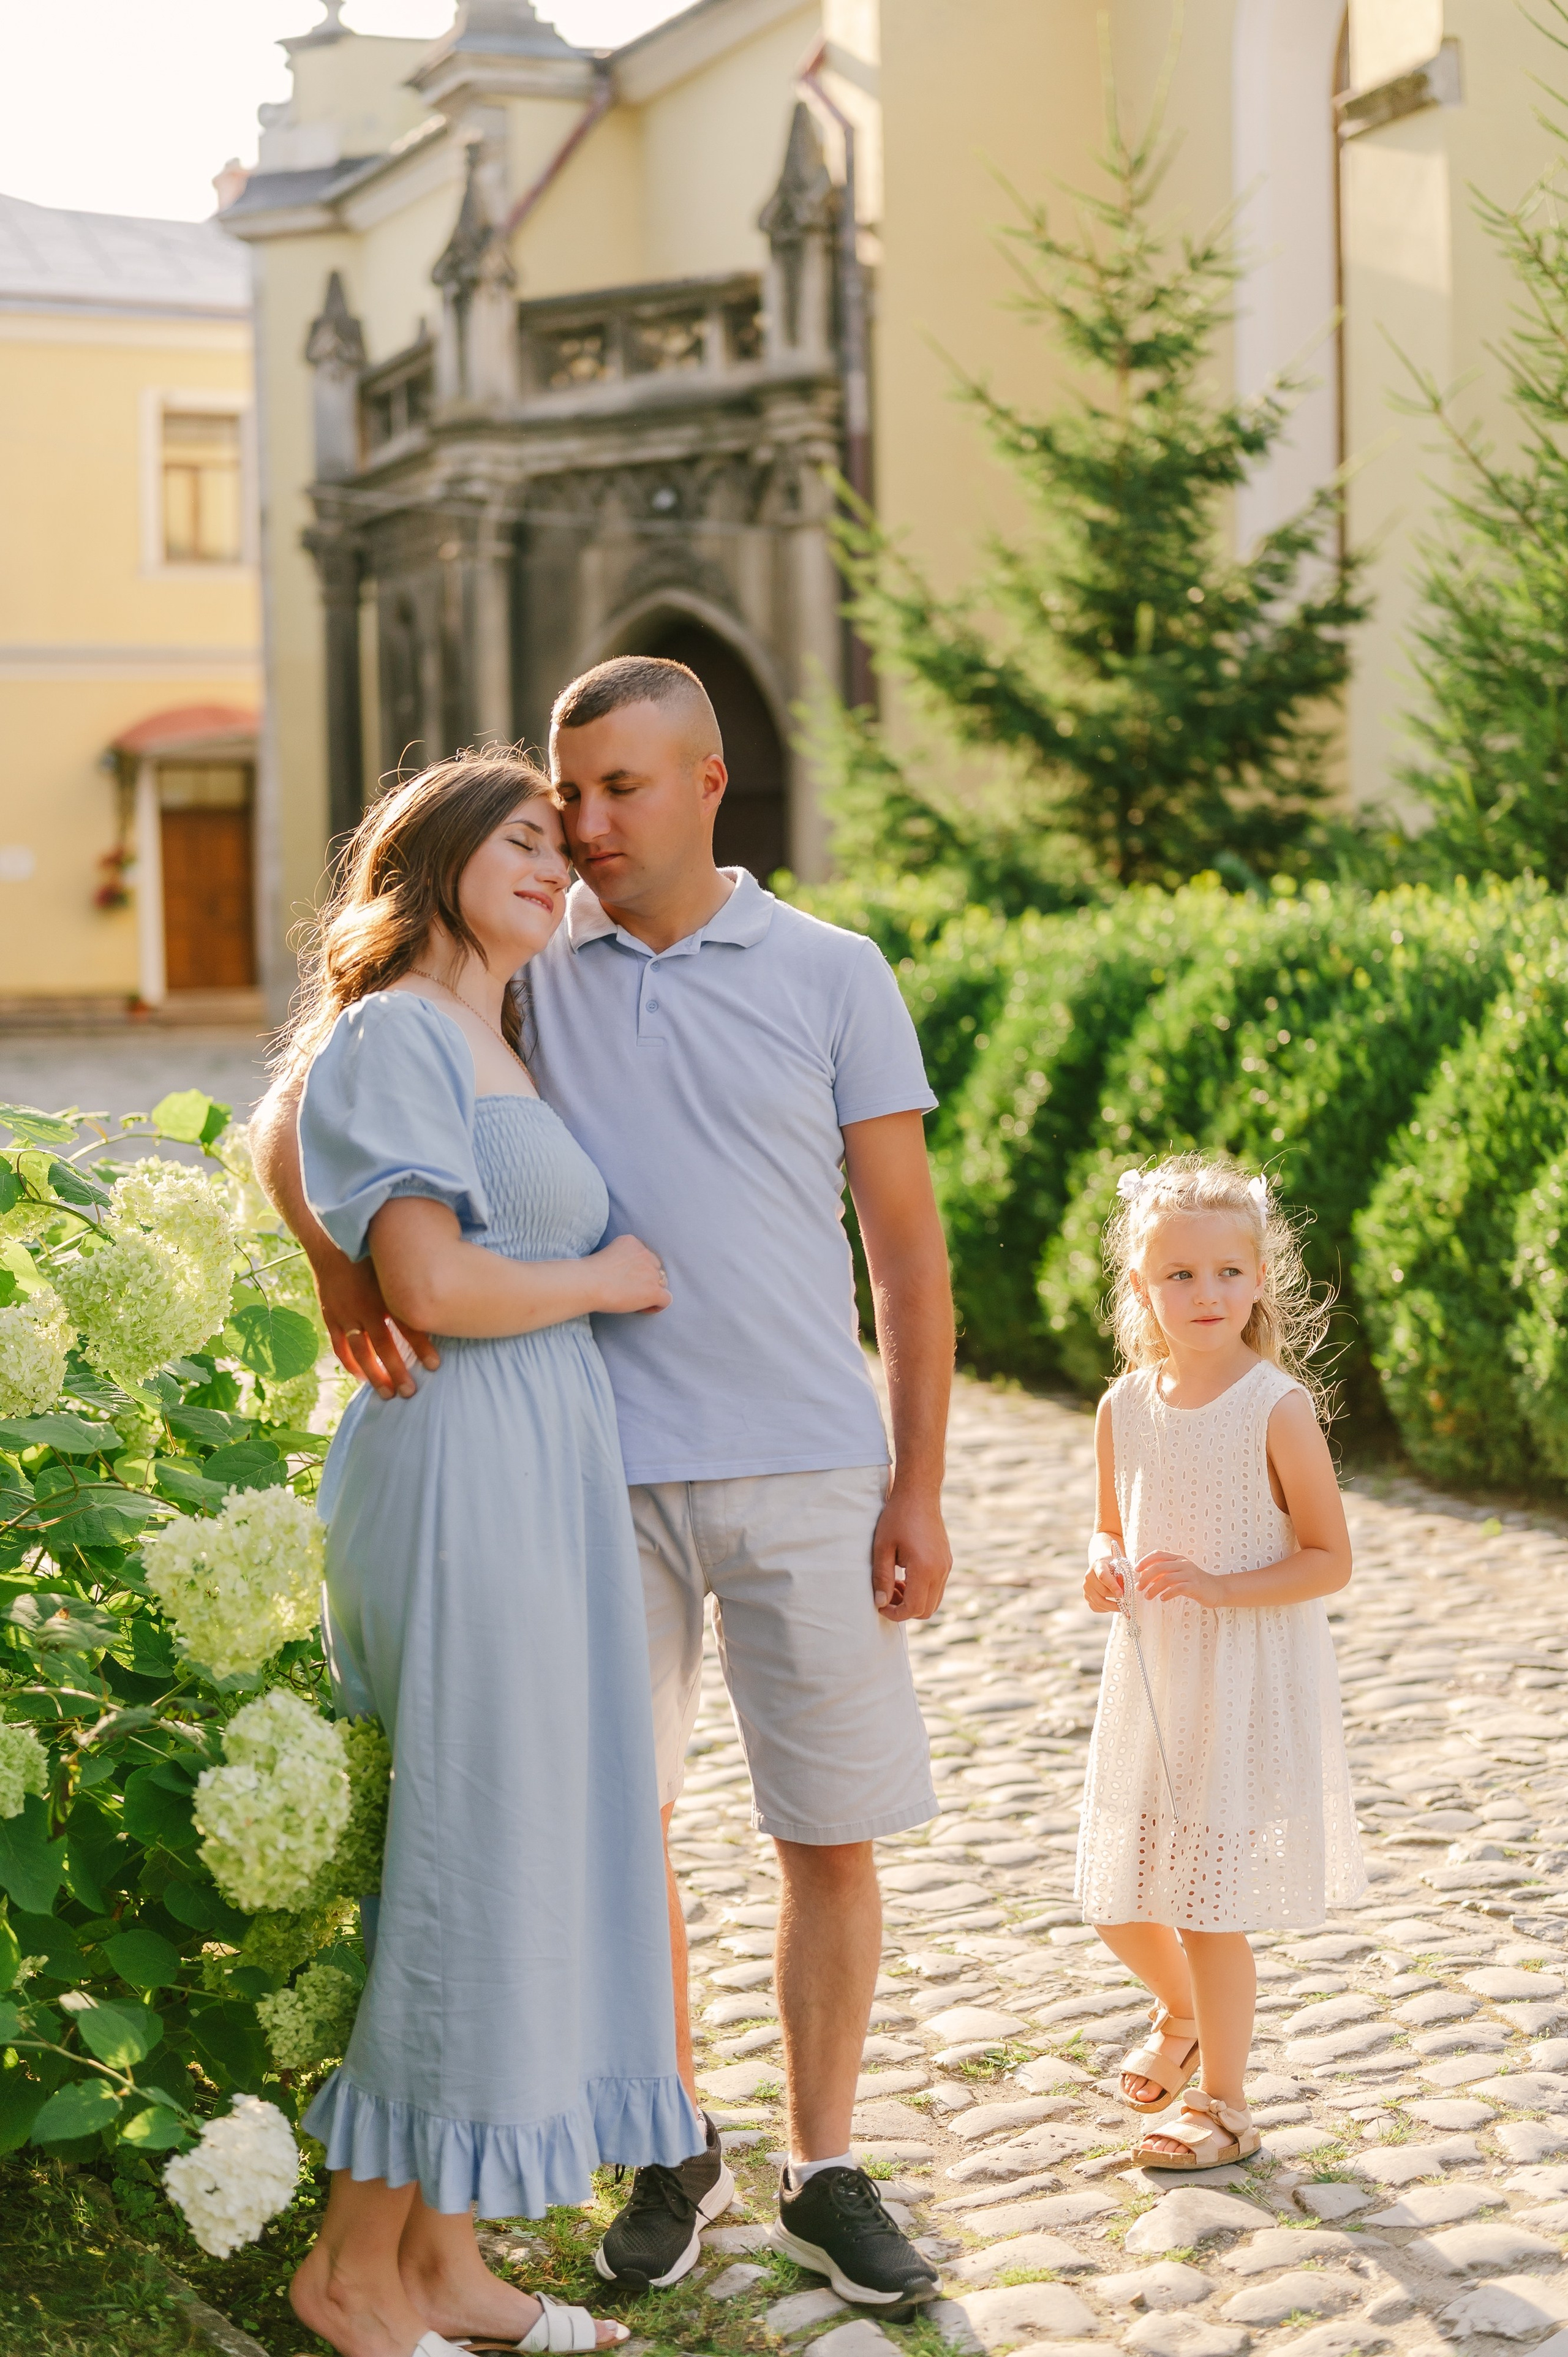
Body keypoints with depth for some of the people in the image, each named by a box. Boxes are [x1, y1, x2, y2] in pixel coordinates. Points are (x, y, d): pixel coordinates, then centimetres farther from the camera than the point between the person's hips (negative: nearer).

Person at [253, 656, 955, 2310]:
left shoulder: (830, 976, 4)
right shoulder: (520, 976, 5)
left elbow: (907, 1243, 5)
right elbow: (300, 1117, 7)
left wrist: (918, 1486, 0)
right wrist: (338, 1260, -14)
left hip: (808, 1472, -1)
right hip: (597, 1474, 1)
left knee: (830, 1834, 5)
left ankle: (824, 2175, 22)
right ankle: (671, 2155, 28)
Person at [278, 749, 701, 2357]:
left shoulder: (509, 1052, 21)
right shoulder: (393, 1035, -9)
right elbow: (431, 1281, -20)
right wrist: (609, 1276, -5)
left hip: (547, 1471, 10)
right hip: (463, 1462, -10)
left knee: (543, 1847, 11)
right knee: (470, 1850, -4)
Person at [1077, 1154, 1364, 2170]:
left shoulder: (1278, 1407, -13)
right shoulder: (1125, 1408, 2)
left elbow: (1330, 1559, -12)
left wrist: (1217, 1587, -23)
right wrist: (1103, 1571, -7)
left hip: (1251, 1683, -5)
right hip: (1152, 1680, 5)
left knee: (1213, 1908, -1)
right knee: (1120, 1900, 13)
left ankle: (1224, 2102, 19)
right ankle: (1182, 2017, 44)